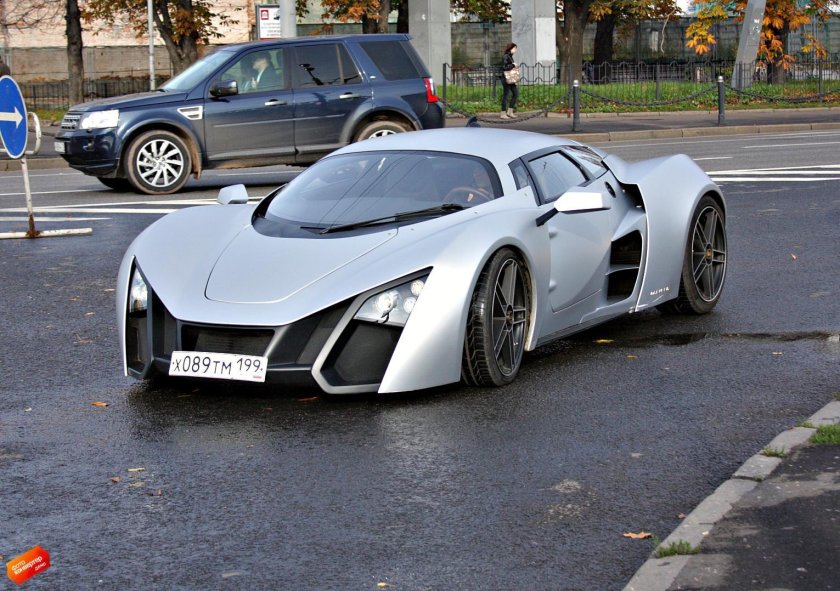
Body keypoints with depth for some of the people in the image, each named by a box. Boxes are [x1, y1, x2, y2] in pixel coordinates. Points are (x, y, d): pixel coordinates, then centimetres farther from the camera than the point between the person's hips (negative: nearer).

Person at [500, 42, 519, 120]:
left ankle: (510, 112, 15)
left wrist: (515, 67, 6)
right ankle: (503, 114, 1)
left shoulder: (510, 57, 15)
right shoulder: (505, 57, -13)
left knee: (516, 94, 9)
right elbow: (504, 67, -22)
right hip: (506, 79, -10)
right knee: (506, 95, -4)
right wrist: (513, 65, -14)